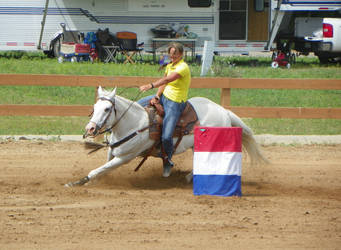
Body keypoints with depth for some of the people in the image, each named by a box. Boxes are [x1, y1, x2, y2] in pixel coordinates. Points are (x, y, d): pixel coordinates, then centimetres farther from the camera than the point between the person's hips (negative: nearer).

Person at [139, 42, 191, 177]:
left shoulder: (183, 67, -19)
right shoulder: (170, 66, 10)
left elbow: (167, 79, -33)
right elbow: (164, 83, 9)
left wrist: (151, 85, -44)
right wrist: (157, 96, -8)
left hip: (175, 103, -9)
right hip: (164, 96, 9)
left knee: (166, 137, -16)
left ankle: (168, 161, 7)